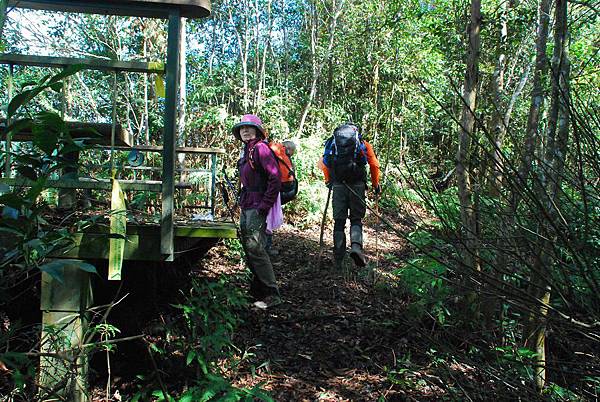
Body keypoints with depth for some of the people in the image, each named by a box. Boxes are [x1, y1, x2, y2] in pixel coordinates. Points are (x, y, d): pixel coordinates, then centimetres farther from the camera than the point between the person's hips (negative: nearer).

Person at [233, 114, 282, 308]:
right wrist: (242, 202, 18)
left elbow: (275, 177, -19)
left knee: (255, 248, -11)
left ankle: (272, 295, -2)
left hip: (257, 207, -10)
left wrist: (264, 205, -19)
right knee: (248, 248, 13)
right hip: (246, 207, 10)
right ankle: (257, 290, 25)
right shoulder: (247, 150, 17)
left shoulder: (260, 148, -11)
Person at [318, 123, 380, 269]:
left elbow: (323, 163, 13)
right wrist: (376, 185, 17)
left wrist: (328, 181, 26)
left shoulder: (332, 142, 19)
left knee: (339, 221, 8)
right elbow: (374, 165, 7)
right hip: (357, 185, -1)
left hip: (338, 185, 1)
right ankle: (356, 246, -17)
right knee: (356, 219, 10)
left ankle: (338, 260, 10)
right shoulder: (363, 144, 15)